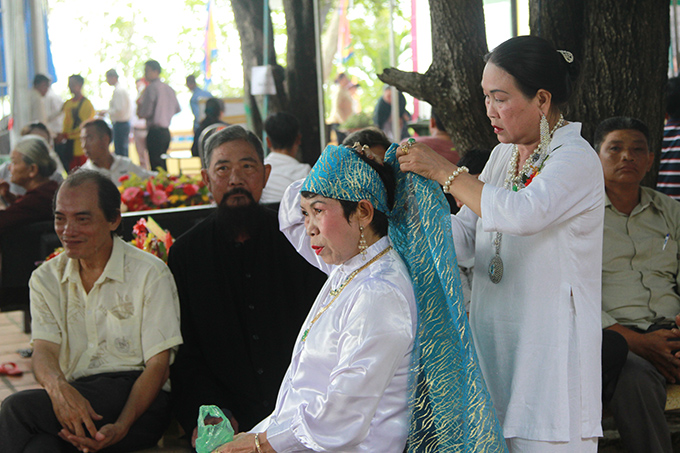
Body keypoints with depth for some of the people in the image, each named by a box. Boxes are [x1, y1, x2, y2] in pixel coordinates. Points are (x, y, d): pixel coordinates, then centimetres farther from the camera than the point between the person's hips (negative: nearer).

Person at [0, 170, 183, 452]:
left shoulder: (151, 274, 0)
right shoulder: (45, 279, 13)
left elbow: (157, 365, -5)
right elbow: (44, 349, -1)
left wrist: (121, 427, -24)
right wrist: (58, 387, -28)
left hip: (138, 400, -3)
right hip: (73, 396, 3)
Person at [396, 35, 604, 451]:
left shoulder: (577, 160, -11)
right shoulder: (503, 156, 14)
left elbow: (522, 213, -29)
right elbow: (465, 237, 11)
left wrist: (443, 171, -21)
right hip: (496, 337, 7)